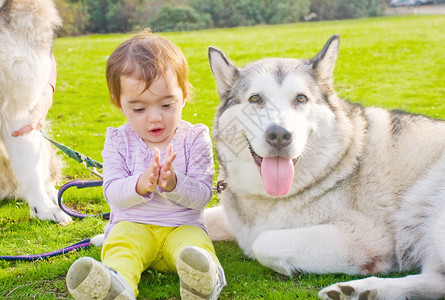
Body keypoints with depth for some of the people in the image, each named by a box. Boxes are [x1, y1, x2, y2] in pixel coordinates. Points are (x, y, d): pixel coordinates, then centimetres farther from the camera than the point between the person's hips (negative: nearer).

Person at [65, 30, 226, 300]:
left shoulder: (195, 138, 2)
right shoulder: (119, 141, 6)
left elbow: (202, 194, -3)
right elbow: (113, 192, -3)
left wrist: (173, 183, -25)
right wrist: (142, 184, -25)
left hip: (183, 225, 0)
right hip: (132, 224, 0)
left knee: (196, 244, -32)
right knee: (121, 245, -32)